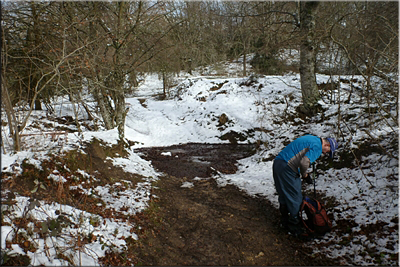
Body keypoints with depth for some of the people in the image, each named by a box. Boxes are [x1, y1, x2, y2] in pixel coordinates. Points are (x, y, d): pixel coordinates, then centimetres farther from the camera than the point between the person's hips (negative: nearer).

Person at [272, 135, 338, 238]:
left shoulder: (311, 138, 21)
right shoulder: (317, 146, -9)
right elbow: (304, 162, -21)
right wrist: (304, 175, -3)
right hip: (287, 168, -10)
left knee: (283, 195, 20)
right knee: (295, 197, 3)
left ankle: (284, 221, 32)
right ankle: (294, 226, 14)